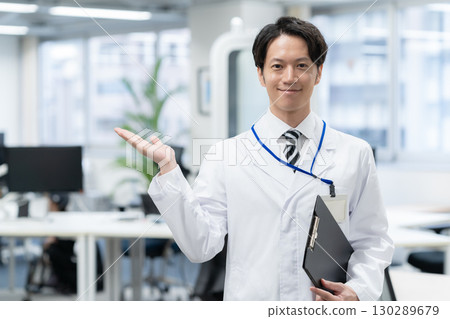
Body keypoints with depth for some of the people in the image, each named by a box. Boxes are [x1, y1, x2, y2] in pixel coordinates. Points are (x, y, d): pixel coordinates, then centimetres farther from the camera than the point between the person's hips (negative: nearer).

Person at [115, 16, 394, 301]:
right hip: (250, 300, 0)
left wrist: (358, 292, -14)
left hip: (324, 311, 0)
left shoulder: (355, 154, 2)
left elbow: (373, 241, 3)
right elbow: (201, 246, -9)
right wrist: (168, 168, -16)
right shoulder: (225, 154, -2)